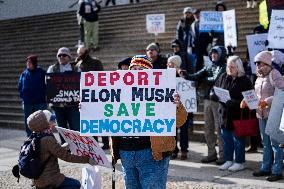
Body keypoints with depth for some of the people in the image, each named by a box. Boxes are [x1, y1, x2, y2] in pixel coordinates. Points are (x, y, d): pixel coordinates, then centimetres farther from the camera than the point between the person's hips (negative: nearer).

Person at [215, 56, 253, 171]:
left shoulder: (244, 80, -9)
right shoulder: (223, 77, 8)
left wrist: (235, 103, -24)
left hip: (238, 114, -6)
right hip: (224, 112, 6)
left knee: (238, 139, 2)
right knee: (226, 138, 13)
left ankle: (239, 162, 13)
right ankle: (228, 160, 24)